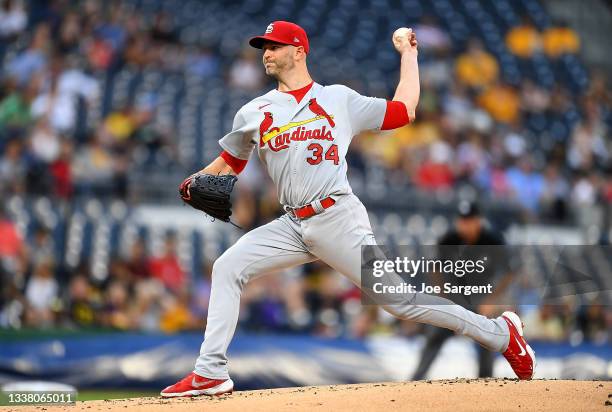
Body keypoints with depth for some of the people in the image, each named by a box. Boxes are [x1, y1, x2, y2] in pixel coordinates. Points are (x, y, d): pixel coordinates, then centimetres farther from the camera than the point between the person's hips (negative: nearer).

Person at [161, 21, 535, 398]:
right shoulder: (253, 113, 17)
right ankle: (211, 373, -7)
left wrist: (408, 53, 16)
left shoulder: (340, 99, 9)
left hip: (338, 219, -4)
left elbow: (404, 112, 11)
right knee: (227, 268, -8)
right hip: (293, 225, 4)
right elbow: (230, 162, 23)